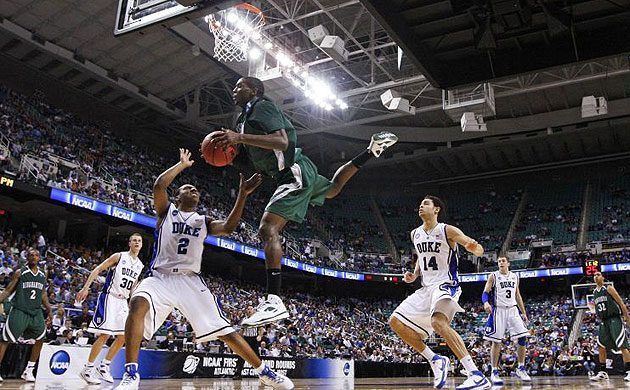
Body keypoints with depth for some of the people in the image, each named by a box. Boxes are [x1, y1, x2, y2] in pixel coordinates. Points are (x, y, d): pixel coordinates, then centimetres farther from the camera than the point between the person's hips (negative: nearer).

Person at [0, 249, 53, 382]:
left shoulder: (42, 275, 12)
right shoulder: (20, 273, -1)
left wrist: (49, 311, 18)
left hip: (36, 312, 5)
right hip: (19, 310, -5)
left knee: (40, 338, 1)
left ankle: (28, 370, 11)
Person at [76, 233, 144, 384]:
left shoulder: (140, 265, 12)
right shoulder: (119, 256, -5)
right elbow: (97, 269, -7)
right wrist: (86, 287, -17)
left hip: (123, 301, 7)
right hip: (109, 297, -7)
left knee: (123, 336, 4)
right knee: (105, 334, -12)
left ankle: (104, 366, 17)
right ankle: (87, 369, 0)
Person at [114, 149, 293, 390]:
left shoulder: (203, 222, 18)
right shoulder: (166, 212, 12)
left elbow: (228, 227, -2)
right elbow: (159, 185, -7)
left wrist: (242, 195, -10)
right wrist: (183, 164, 4)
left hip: (191, 281, 2)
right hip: (160, 277, -2)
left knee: (225, 330, -4)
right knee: (138, 304, -36)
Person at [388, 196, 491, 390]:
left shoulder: (448, 231, -9)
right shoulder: (415, 234, 11)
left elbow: (479, 250, -11)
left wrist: (474, 247, -35)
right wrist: (414, 274, 9)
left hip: (446, 285, -8)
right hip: (426, 288, 8)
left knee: (438, 321, -35)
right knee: (396, 321, 1)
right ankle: (435, 360, 10)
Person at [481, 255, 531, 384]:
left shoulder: (515, 276, 11)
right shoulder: (493, 276, -2)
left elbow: (517, 295, 18)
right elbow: (485, 293, -6)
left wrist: (524, 312, 14)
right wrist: (486, 303, -28)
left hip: (513, 310, 4)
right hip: (498, 310, -4)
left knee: (522, 337, -6)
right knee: (496, 341, -4)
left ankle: (521, 368, 9)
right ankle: (494, 372, 2)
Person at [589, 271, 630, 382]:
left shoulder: (609, 288, -3)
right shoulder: (594, 292, 15)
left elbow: (621, 303, -6)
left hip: (614, 319, -7)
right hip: (603, 322, 7)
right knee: (601, 347, 3)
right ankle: (603, 372, 9)